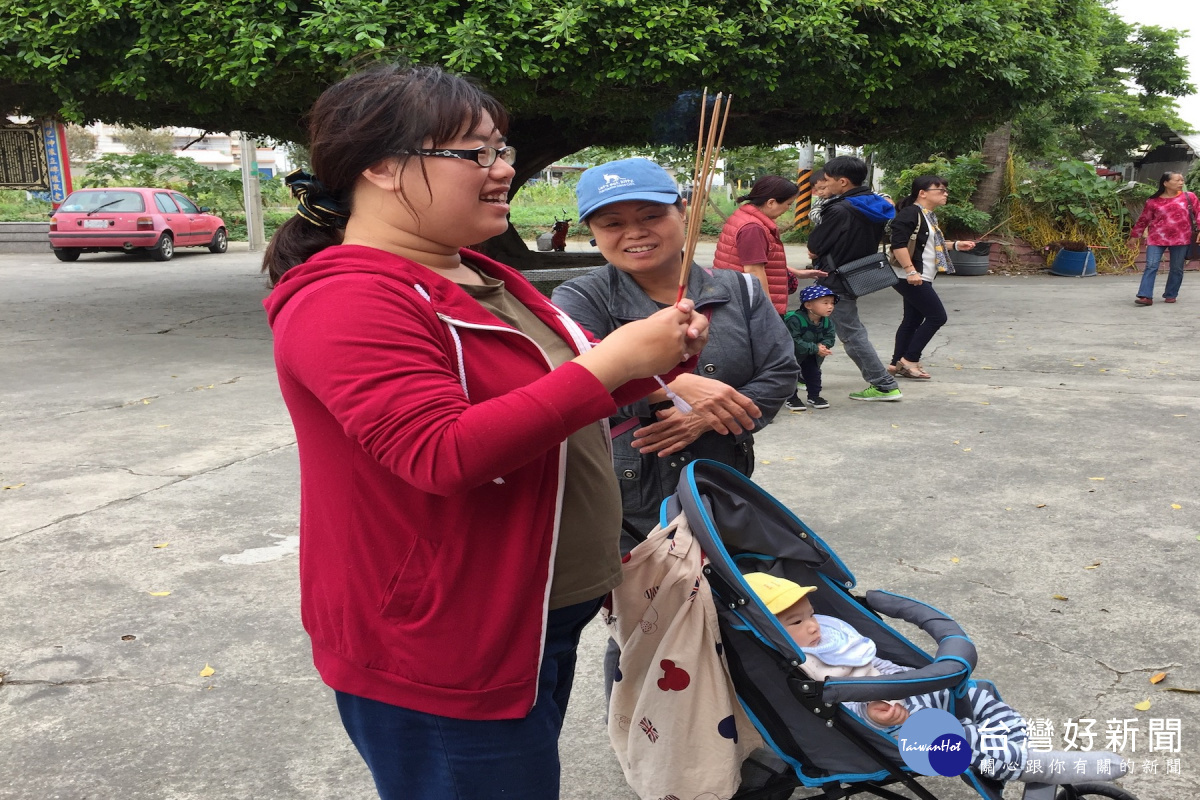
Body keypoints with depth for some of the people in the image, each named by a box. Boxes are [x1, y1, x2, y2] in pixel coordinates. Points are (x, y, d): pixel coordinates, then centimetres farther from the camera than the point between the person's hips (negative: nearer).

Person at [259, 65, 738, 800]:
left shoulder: (483, 280, 10)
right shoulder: (350, 301, -20)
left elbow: (559, 410, 18)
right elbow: (444, 454, -30)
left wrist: (658, 358, 1)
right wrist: (609, 363, -28)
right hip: (439, 658, -9)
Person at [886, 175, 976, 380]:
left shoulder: (929, 216, 17)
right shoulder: (910, 213, -14)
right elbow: (898, 244, -23)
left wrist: (955, 245, 22)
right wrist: (910, 270, -28)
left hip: (921, 278, 10)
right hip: (911, 278, -10)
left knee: (913, 320, 12)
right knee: (937, 316, -8)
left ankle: (897, 363, 17)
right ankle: (909, 359, -2)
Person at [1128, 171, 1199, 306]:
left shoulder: (1189, 197, 4)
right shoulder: (1153, 201, 0)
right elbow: (1143, 219, 10)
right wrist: (1134, 236, 15)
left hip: (1180, 239, 1)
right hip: (1157, 239, -1)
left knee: (1176, 268, 5)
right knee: (1151, 266, -11)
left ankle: (1171, 295, 18)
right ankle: (1146, 296, -14)